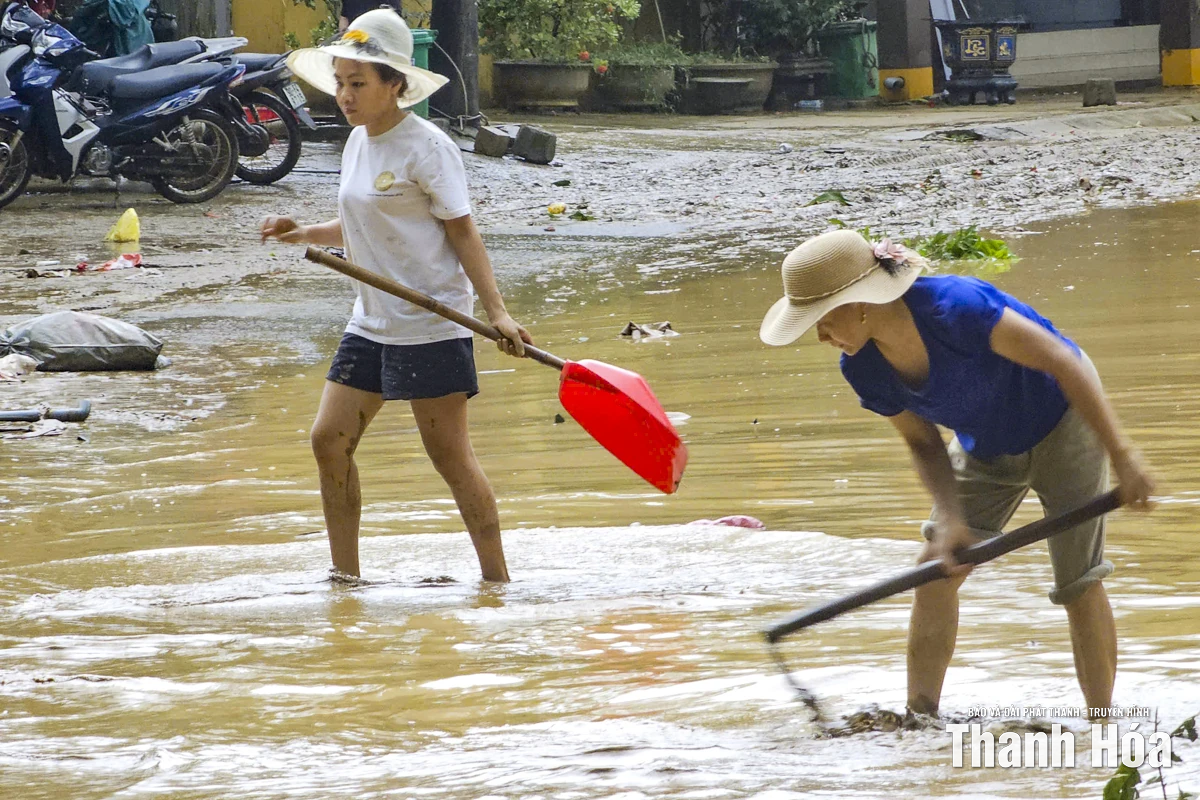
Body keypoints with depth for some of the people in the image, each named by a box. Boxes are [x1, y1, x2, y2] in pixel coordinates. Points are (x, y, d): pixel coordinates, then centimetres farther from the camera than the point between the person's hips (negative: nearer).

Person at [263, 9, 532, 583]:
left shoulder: (426, 147, -12)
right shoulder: (358, 143, 11)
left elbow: (463, 233, -11)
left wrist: (496, 311, -17)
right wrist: (306, 235, 7)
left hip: (430, 324, -8)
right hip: (372, 322, 8)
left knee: (449, 454, -7)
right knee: (330, 439, 3)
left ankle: (496, 579, 1)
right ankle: (345, 576, 12)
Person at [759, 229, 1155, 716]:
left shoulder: (953, 308, -38)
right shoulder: (863, 369, -17)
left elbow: (1061, 361, -33)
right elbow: (924, 443, -5)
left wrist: (1121, 455, -33)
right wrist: (951, 521, -22)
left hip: (1063, 424, -6)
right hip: (986, 451, 6)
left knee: (1078, 583, -6)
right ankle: (919, 715, 3)